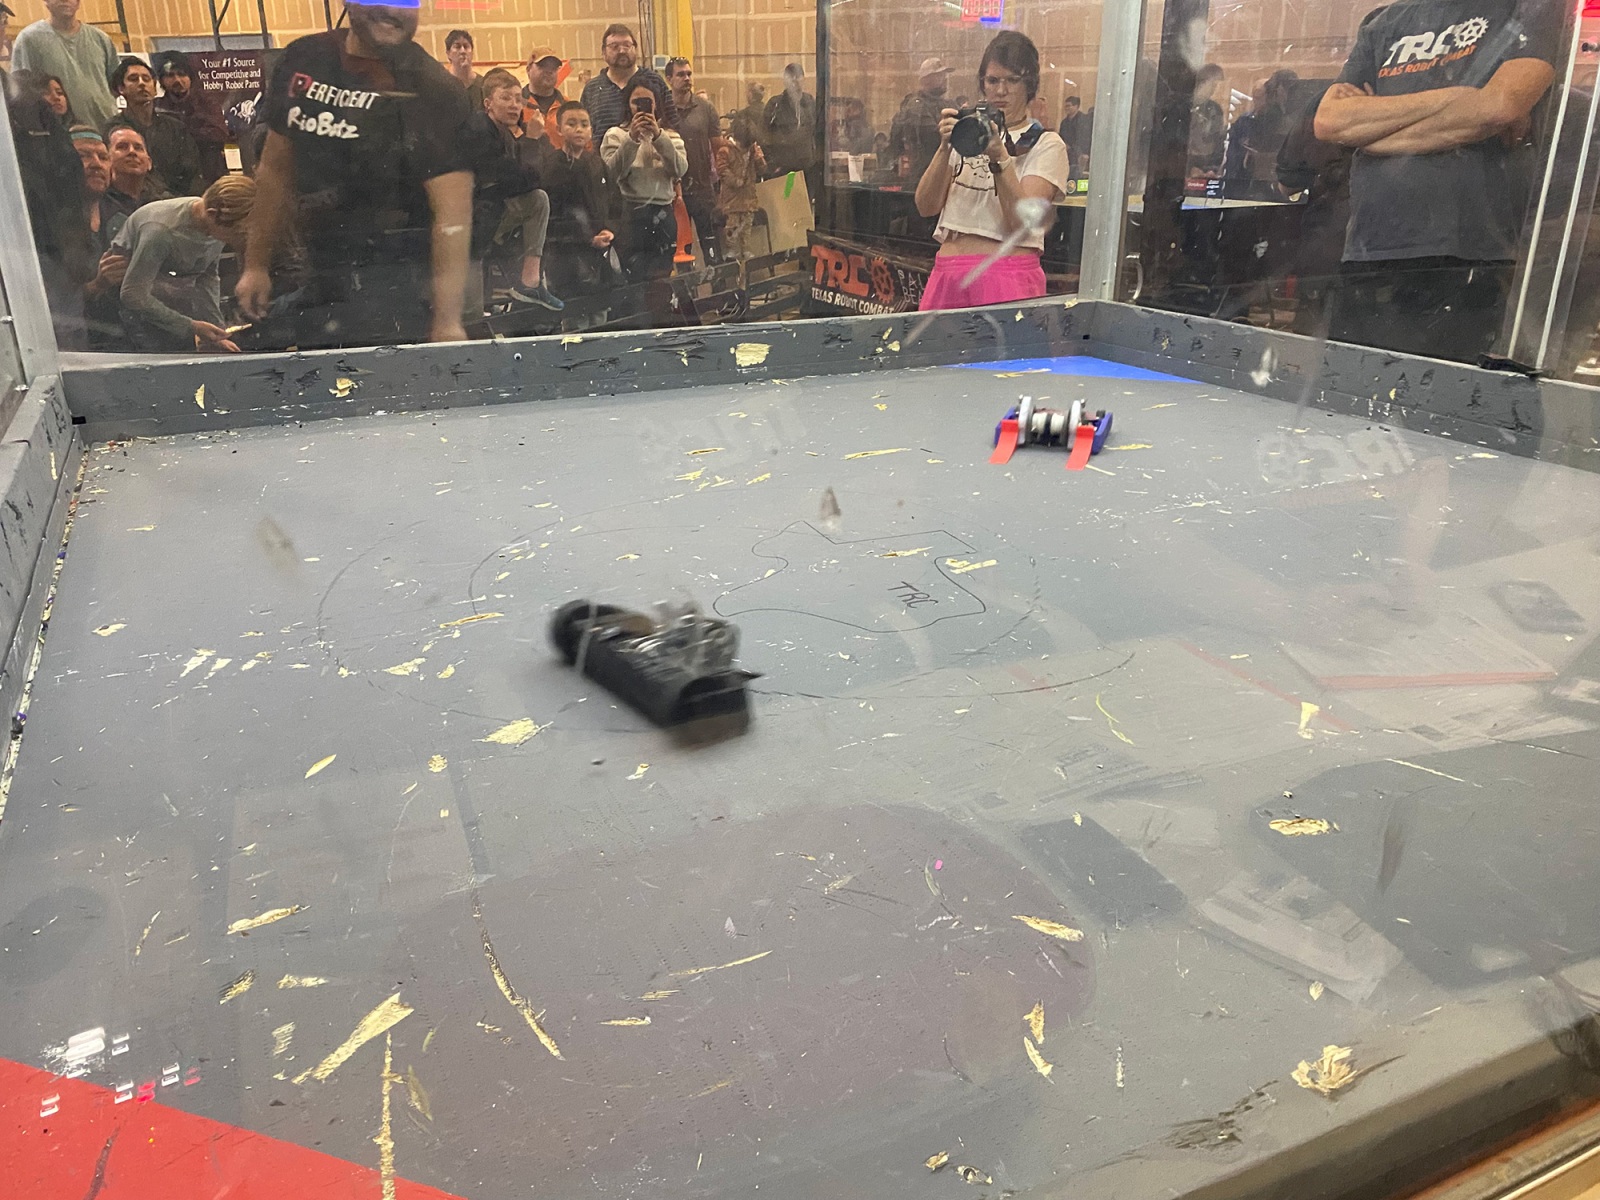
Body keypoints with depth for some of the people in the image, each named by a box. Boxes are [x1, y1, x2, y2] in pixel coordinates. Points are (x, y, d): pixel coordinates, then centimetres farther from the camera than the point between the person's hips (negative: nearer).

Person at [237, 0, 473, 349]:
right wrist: (256, 264, 15)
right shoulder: (302, 59, 7)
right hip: (320, 282, 6)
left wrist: (447, 322, -28)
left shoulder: (433, 91, -11)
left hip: (399, 292, -6)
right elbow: (276, 169, 16)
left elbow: (452, 214, -20)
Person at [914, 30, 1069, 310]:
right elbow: (926, 206, 4)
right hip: (947, 273, 3)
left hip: (1008, 272, -3)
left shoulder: (1047, 146, 6)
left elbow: (1022, 222, -10)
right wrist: (945, 147, -9)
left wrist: (999, 157, -19)